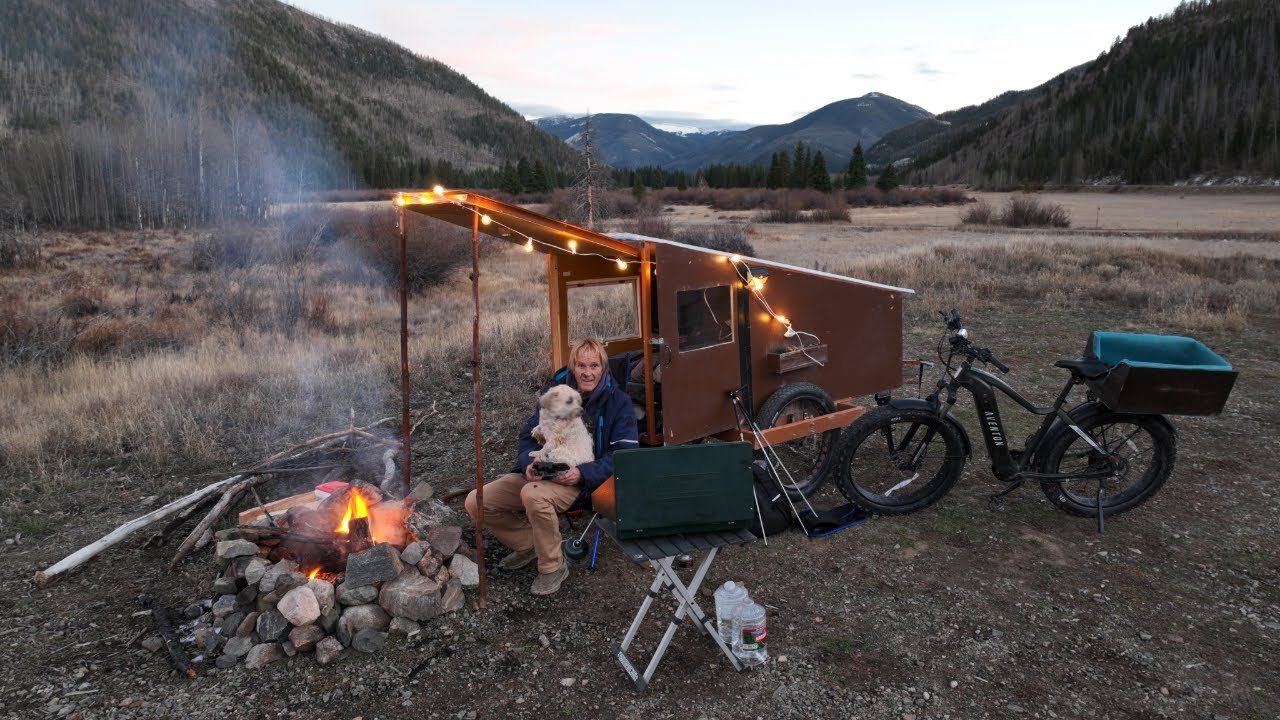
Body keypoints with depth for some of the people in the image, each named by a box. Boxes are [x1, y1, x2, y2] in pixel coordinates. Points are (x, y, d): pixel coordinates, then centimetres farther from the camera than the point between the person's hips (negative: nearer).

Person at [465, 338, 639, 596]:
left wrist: (582, 474, -24)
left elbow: (625, 453, -10)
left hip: (581, 479, -5)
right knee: (476, 502, -10)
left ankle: (553, 567, -13)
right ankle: (528, 543, 15)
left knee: (533, 496, -37)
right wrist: (529, 463, -14)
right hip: (539, 473, 5)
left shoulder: (617, 401, -5)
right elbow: (529, 434, 10)